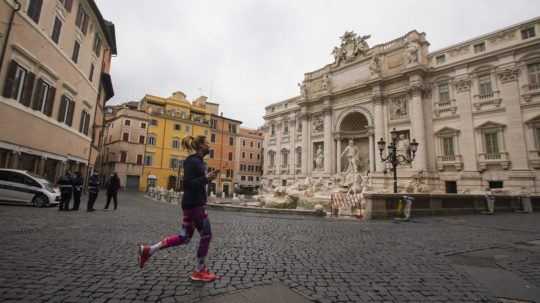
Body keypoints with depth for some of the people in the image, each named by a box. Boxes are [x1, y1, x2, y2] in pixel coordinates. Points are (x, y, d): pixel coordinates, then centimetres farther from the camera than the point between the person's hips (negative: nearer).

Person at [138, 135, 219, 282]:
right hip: (194, 204, -10)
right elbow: (187, 183, -21)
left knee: (184, 237, 15)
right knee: (206, 235, 2)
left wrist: (208, 177, 10)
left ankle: (148, 250, 19)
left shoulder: (198, 161, 15)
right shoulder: (192, 161, -15)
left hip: (194, 203, 10)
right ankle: (199, 271, 17)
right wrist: (206, 178, -26)